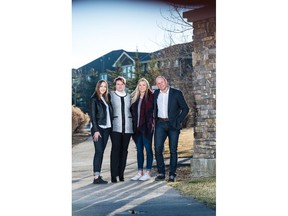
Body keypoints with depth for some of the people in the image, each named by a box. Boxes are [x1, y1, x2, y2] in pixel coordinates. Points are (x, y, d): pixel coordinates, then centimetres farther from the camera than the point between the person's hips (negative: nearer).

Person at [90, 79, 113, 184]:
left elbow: (110, 112, 14)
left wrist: (110, 126, 4)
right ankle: (96, 177, -12)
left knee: (101, 152, 6)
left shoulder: (107, 98, 13)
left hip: (106, 128, 6)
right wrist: (96, 130, -15)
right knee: (99, 151, -11)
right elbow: (93, 115, -9)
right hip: (98, 128, -6)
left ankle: (98, 175, 9)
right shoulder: (94, 99, -5)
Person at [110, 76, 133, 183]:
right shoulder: (111, 96, 5)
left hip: (127, 127, 3)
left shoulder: (129, 96, 13)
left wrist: (133, 125, 9)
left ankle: (121, 174, 11)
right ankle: (114, 175, -7)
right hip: (115, 127, -3)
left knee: (124, 150, 4)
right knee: (115, 149, -9)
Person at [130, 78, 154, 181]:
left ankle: (148, 172, 4)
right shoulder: (134, 97, 12)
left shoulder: (150, 96, -3)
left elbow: (152, 110, -5)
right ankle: (140, 172, 15)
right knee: (139, 149, 9)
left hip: (146, 126, -5)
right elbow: (132, 111, 14)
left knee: (148, 148, 0)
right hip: (137, 127, 5)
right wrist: (133, 125, 7)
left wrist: (151, 122, -9)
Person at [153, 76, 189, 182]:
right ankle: (161, 173, 2)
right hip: (160, 124, 3)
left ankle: (172, 175, 7)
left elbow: (185, 108, 0)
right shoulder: (156, 93, 10)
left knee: (173, 150, 0)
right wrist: (154, 120, 8)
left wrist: (178, 121, -8)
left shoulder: (176, 93, -2)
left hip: (173, 125, -3)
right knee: (158, 148, -8)